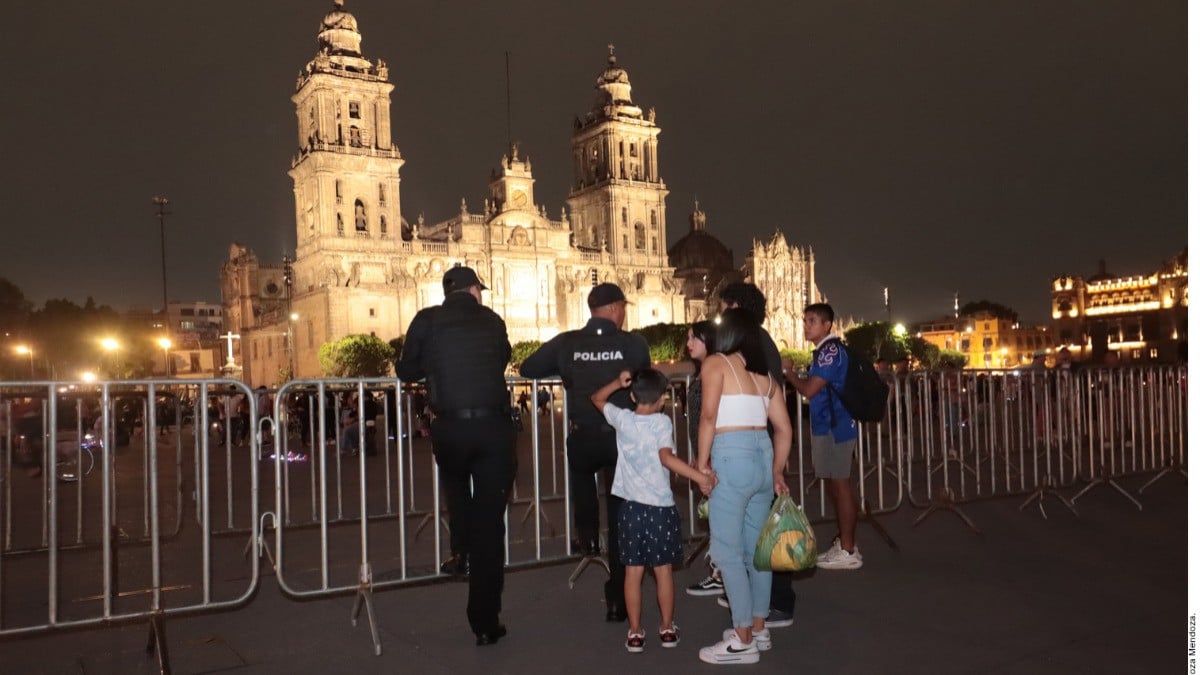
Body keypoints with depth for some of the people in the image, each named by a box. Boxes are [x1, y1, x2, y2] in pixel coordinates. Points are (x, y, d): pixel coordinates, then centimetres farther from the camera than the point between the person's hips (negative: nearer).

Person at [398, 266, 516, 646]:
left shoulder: (427, 321, 4)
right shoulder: (492, 321, 10)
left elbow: (407, 372, 9)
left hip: (450, 428, 0)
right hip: (493, 426, 1)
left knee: (457, 489, 32)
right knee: (489, 522, 4)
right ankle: (485, 623, 8)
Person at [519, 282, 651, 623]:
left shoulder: (566, 343, -2)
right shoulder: (634, 344, -5)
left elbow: (527, 369, 6)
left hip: (582, 439, 1)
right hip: (623, 438, -1)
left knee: (581, 471, 38)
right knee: (620, 518, 11)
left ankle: (588, 536, 26)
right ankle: (617, 601, 17)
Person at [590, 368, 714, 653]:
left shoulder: (622, 419, 0)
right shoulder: (663, 422, -9)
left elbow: (597, 398, 16)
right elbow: (666, 457, -24)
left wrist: (618, 383, 10)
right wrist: (699, 476, -26)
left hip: (631, 507, 2)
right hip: (660, 506, -2)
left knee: (633, 571, 8)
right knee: (663, 569, 10)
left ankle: (635, 633, 14)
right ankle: (667, 629, 21)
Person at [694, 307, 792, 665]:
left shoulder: (716, 363, -2)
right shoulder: (765, 374, 15)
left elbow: (709, 416, -14)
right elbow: (784, 429, 15)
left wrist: (702, 463, -9)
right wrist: (776, 472, 23)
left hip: (731, 457, -7)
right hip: (763, 455, 7)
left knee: (728, 551, 1)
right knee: (756, 546, 16)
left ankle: (743, 640, 6)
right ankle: (759, 628, 26)